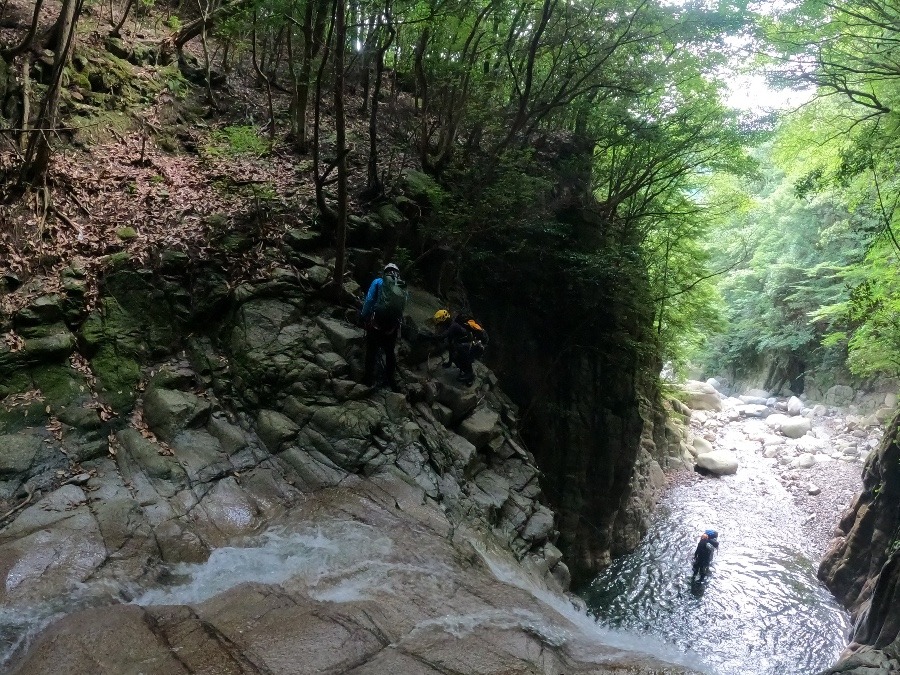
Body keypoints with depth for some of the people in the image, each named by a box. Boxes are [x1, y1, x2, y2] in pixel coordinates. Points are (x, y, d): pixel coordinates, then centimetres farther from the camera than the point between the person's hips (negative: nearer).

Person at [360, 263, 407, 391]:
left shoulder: (378, 282, 1)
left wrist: (363, 317, 1)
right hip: (393, 326, 3)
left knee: (371, 351, 10)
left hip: (376, 323, -3)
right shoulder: (403, 288, 11)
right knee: (390, 353, 18)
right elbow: (403, 308, 10)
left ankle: (369, 379, 12)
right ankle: (391, 381, 24)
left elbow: (369, 300, -6)